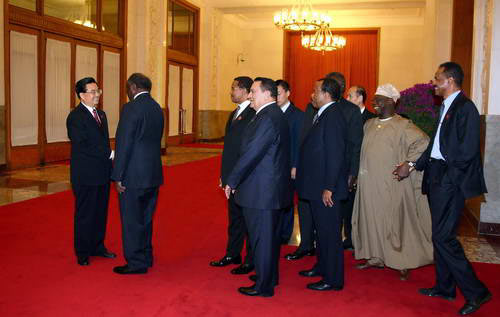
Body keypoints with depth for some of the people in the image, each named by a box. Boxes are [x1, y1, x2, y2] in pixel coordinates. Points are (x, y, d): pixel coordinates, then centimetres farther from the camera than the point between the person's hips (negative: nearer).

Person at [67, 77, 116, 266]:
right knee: (85, 214, 4)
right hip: (85, 175, -7)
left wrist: (109, 157, 6)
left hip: (102, 173, 8)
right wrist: (109, 154, -19)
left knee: (101, 212, 15)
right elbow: (82, 146, -20)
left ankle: (97, 247, 29)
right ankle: (82, 253, 17)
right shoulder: (75, 117, -13)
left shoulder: (100, 114, 13)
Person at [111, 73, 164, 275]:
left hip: (134, 175, -8)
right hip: (153, 174, 8)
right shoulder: (157, 108, 10)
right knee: (145, 218, 18)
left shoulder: (131, 108, -15)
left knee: (131, 220, 4)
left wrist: (118, 177, -12)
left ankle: (136, 263, 13)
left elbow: (124, 144, -16)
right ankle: (146, 257, 30)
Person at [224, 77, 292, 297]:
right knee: (269, 236, 21)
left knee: (262, 238, 2)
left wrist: (232, 181, -14)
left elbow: (251, 153, -23)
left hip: (261, 191, -10)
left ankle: (264, 286, 14)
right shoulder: (274, 115, 12)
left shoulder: (268, 118, -20)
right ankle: (269, 277, 37)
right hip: (271, 189, 10)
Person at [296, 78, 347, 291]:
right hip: (317, 185, 10)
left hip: (325, 188, -10)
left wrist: (329, 187, -23)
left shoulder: (333, 116, -17)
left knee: (329, 232, 0)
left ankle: (333, 279, 11)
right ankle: (322, 266, 36)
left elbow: (335, 155, -22)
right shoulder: (323, 115, 13)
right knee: (321, 229, 21)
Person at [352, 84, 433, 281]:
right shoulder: (369, 125, 12)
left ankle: (403, 263, 13)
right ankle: (376, 258, 23)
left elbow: (422, 142, -18)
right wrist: (356, 172, 12)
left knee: (394, 220, 0)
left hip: (390, 184, -6)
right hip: (369, 183, 6)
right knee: (372, 219, 10)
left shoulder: (402, 126, -9)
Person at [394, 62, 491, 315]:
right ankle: (445, 287, 29)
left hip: (450, 181, -10)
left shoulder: (465, 107, -14)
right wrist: (414, 165, 10)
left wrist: (447, 176, -14)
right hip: (437, 179, 10)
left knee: (443, 237, -8)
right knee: (440, 235, 16)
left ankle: (475, 292, 4)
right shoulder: (446, 107, 16)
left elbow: (467, 151, -20)